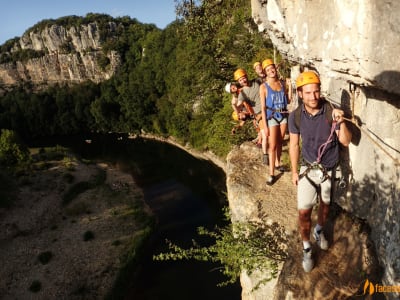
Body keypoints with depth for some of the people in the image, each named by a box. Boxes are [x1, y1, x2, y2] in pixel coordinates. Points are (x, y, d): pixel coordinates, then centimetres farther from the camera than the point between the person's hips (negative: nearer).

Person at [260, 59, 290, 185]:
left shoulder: (282, 83, 3)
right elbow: (263, 107, -12)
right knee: (272, 145, -5)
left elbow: (288, 101, 10)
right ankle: (271, 174, 0)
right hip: (272, 117, -4)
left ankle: (278, 163, 37)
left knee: (280, 142, 16)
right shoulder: (263, 87, -10)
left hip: (283, 115, 4)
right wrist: (265, 125, -14)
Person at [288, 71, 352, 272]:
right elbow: (294, 145, -1)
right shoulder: (295, 116, -13)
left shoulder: (331, 112, -17)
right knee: (304, 211, -3)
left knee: (325, 205, 21)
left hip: (330, 169, 1)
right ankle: (306, 248, 20)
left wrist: (341, 121, -30)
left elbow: (346, 142, -13)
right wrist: (294, 171, 4)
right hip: (308, 169, 0)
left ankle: (319, 231, 50)